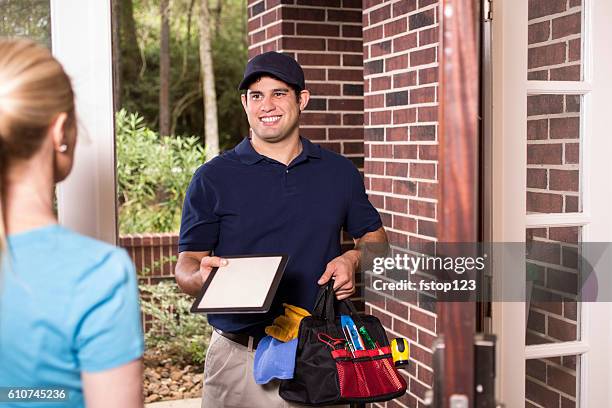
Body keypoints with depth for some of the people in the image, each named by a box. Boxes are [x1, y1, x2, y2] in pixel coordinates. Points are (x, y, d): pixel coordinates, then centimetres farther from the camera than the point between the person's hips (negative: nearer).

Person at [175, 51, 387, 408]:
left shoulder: (340, 172, 7)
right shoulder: (213, 178, -1)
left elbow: (374, 236, 18)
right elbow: (186, 264, -2)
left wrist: (353, 258, -4)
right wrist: (202, 276, -25)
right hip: (241, 359, -1)